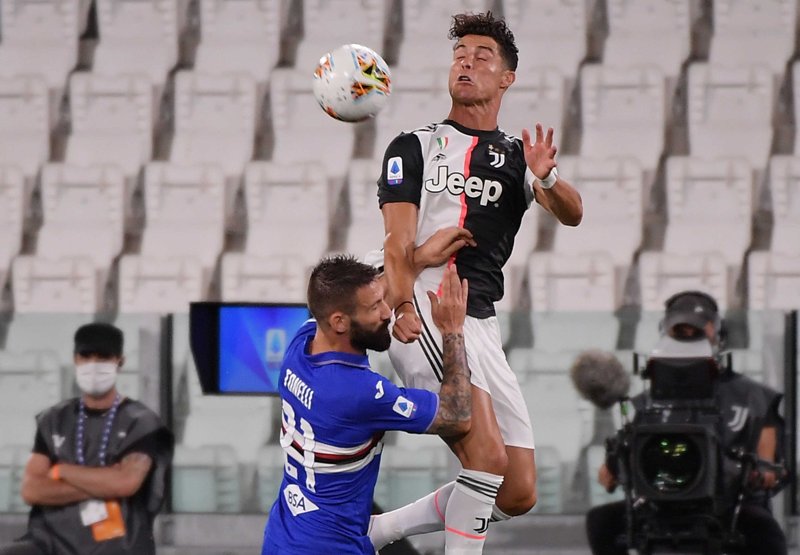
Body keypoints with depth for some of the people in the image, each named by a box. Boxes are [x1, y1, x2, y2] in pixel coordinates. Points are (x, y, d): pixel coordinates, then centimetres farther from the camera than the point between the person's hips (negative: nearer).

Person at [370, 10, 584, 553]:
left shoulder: (517, 157, 19)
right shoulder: (415, 147, 10)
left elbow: (571, 214, 0)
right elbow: (400, 241, -2)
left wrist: (547, 179, -23)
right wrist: (403, 306, -21)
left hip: (483, 326, 5)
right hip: (425, 318, -5)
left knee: (517, 495, 4)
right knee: (487, 455, -25)